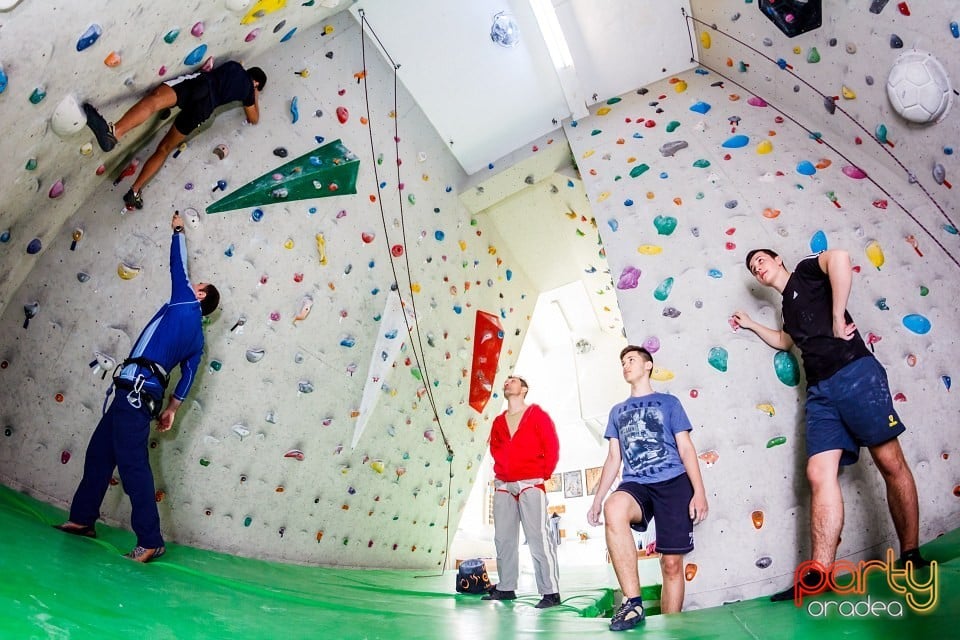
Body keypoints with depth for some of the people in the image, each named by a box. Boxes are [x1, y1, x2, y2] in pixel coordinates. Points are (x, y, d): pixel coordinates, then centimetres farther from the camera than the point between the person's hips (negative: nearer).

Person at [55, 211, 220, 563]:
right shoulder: (198, 337, 19)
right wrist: (171, 409, 25)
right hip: (144, 391, 9)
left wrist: (178, 230, 26)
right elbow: (187, 376, 20)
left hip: (136, 386, -9)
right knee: (99, 451, 20)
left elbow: (177, 264, 10)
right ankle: (83, 518, 30)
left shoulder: (182, 302, 0)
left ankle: (151, 541, -12)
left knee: (132, 462, -12)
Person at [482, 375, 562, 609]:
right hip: (503, 486, 6)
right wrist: (499, 471, 14)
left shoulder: (536, 414, 2)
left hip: (530, 484, -6)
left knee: (538, 538, -10)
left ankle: (551, 592, -7)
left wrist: (545, 474, -2)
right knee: (503, 538, 9)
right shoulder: (498, 422, 15)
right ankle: (506, 587, 19)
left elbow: (552, 446, -2)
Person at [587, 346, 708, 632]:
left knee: (672, 563, -5)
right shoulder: (617, 411, 21)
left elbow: (686, 449, 6)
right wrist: (597, 499, 11)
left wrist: (699, 491, -6)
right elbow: (613, 459, 19)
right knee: (614, 508, -34)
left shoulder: (668, 402, 12)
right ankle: (633, 602, -28)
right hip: (635, 485, 1)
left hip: (673, 485, -1)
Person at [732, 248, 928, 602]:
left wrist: (837, 318, -16)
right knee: (819, 473, -6)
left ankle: (911, 557, 11)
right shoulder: (788, 305, 27)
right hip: (820, 391, 7)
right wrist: (751, 325, 45)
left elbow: (839, 257, -17)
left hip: (855, 373, -7)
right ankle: (819, 575, -10)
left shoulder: (805, 270, 7)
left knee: (890, 462, -2)